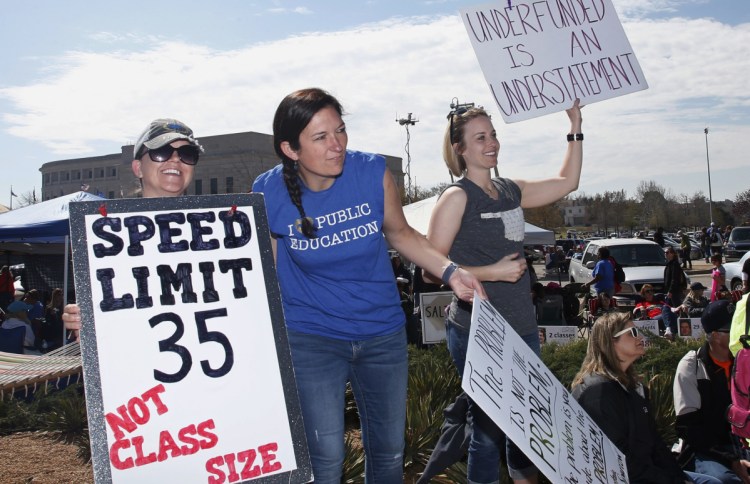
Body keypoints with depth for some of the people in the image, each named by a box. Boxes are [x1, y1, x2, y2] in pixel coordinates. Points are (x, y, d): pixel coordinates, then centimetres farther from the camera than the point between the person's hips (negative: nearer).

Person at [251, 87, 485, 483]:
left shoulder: (373, 172, -12)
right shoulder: (268, 194, -14)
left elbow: (399, 233, 4)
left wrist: (450, 272, -6)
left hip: (382, 333, 2)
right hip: (310, 338, -2)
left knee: (389, 451, 16)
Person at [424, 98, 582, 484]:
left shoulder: (510, 191, 10)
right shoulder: (457, 196, -10)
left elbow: (567, 182, 21)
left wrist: (575, 125, 17)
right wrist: (493, 272, -18)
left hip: (522, 328, 7)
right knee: (488, 427, 1)